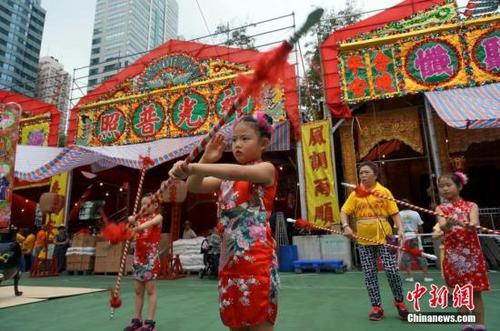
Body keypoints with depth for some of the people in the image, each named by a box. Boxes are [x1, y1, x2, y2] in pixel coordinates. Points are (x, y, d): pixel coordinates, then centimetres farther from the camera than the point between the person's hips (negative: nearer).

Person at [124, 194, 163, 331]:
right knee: (138, 289, 10)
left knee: (150, 288, -2)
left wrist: (137, 227, -36)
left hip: (151, 255, -5)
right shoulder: (140, 218, 13)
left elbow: (150, 223, -22)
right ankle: (137, 319, 19)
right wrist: (132, 220, -18)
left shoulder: (158, 217, -2)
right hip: (138, 255, 6)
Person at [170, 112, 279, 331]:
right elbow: (194, 187, 8)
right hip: (229, 262, 6)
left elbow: (238, 172, -24)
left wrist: (191, 167, -33)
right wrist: (206, 160, -8)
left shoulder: (266, 169, -4)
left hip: (257, 261, -6)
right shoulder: (227, 177, 16)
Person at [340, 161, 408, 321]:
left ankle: (399, 301, 23)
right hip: (364, 240, 2)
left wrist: (400, 229, -14)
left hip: (383, 237, -2)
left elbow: (394, 212, 0)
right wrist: (346, 226, -16)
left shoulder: (384, 192, 1)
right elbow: (344, 212, 1)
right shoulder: (355, 194, 5)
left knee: (392, 270, -3)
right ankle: (376, 306, 21)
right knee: (369, 274, 7)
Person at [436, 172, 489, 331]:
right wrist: (449, 223, -41)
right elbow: (443, 227, -17)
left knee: (475, 291, 5)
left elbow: (474, 223, -19)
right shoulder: (441, 208, 2)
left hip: (472, 252, -1)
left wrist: (468, 225, -43)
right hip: (452, 253, 1)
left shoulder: (471, 206, 2)